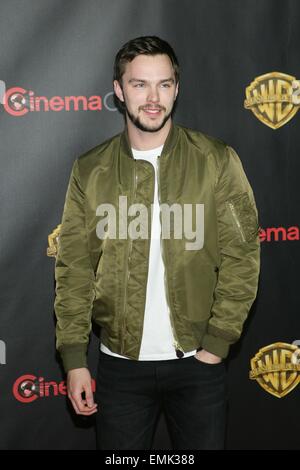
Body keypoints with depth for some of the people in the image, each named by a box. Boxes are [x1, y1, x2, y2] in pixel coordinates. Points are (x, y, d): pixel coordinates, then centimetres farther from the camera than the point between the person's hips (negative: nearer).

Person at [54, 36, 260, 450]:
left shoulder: (218, 161, -4)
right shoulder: (90, 170, 1)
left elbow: (241, 256, -4)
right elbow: (74, 268, 1)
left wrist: (218, 342, -9)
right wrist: (74, 358, -2)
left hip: (198, 360, -1)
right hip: (120, 364, 1)